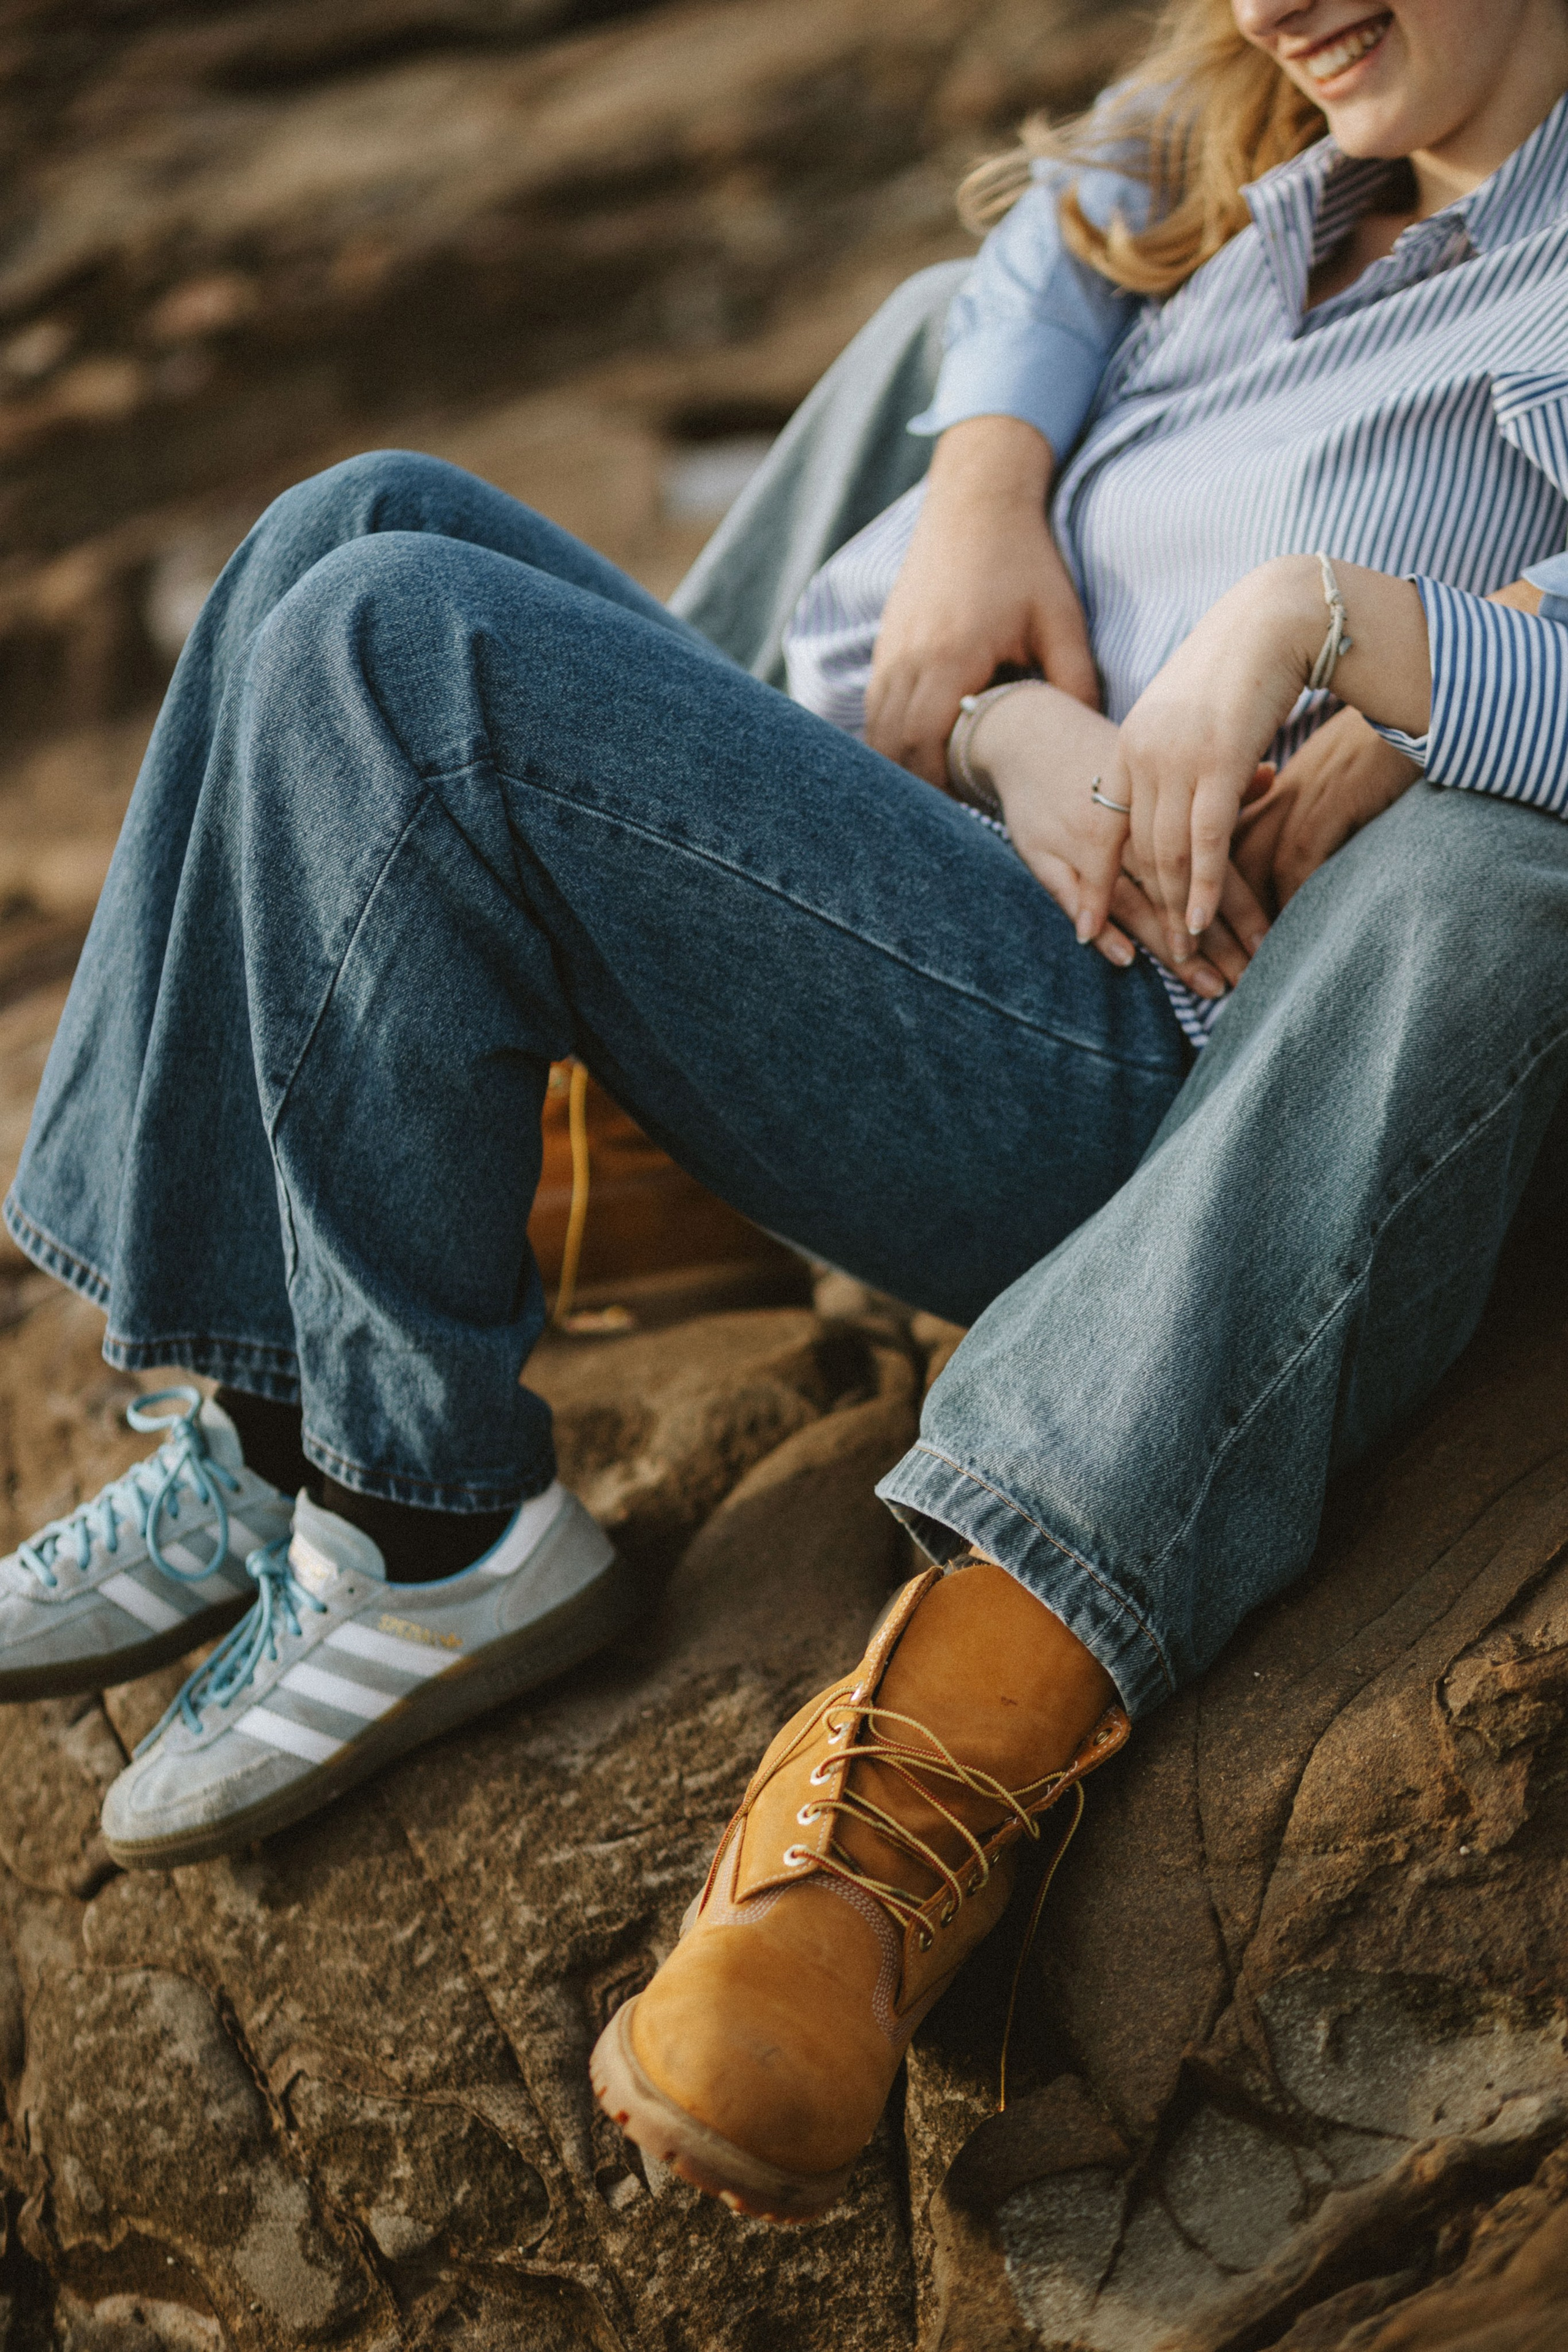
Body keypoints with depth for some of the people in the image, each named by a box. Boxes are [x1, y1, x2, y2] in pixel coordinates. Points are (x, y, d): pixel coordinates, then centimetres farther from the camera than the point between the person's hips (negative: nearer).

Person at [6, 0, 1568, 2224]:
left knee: (395, 647, -21)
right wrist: (1021, 723, 0)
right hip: (1040, 994, 8)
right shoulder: (1275, 220, 25)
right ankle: (288, 1437, -7)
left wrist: (1324, 609, -22)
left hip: (1200, 1089, -8)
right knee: (377, 535, -3)